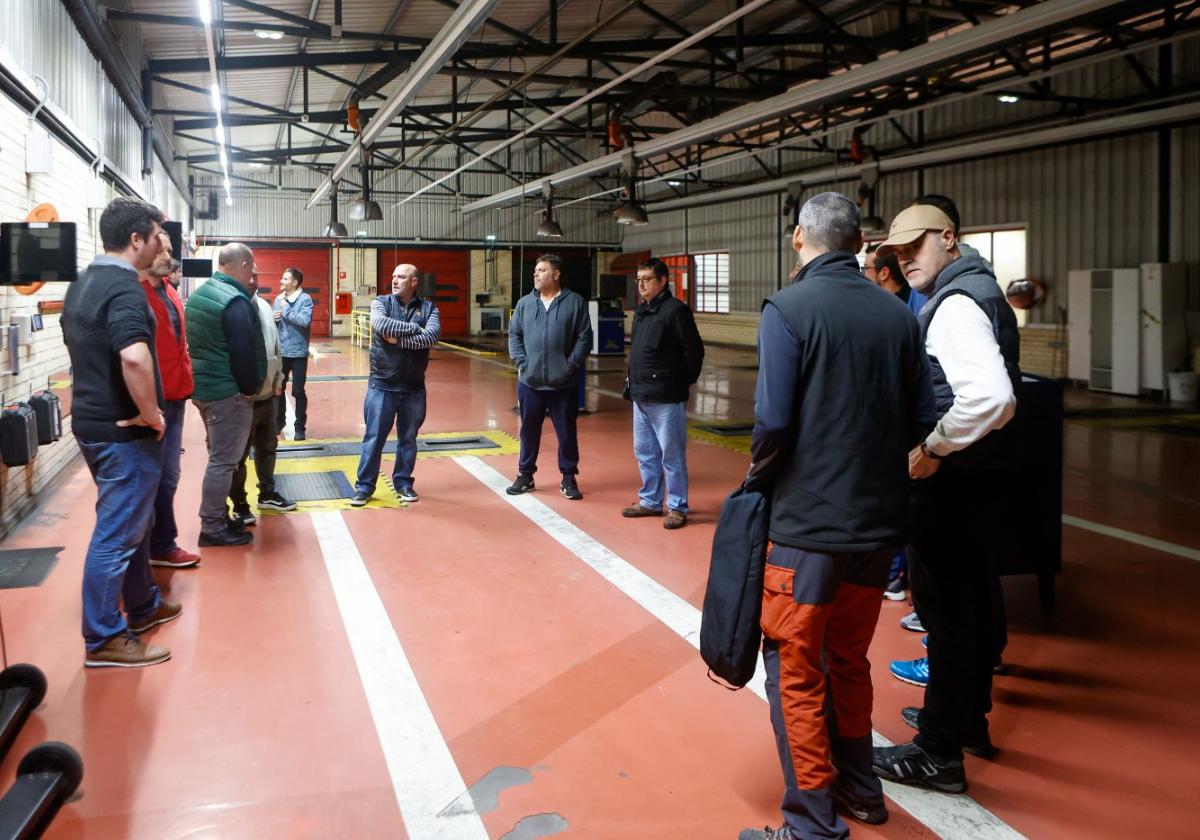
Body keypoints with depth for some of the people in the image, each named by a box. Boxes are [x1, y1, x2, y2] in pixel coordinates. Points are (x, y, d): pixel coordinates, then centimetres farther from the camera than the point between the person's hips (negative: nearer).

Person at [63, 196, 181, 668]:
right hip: (123, 430, -10)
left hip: (93, 420, 10)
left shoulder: (82, 285, 12)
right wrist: (150, 414, -23)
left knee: (131, 521, 21)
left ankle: (142, 606, 35)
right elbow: (134, 358, -37)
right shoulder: (124, 287, -20)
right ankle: (103, 639, 7)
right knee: (116, 532, -2)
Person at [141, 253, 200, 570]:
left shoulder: (169, 292, 15)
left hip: (174, 395, 8)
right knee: (157, 476, 0)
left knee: (166, 475, 14)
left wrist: (184, 380, 13)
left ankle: (160, 544, 23)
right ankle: (160, 546, 10)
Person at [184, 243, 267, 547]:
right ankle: (212, 527, 2)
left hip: (203, 386, 10)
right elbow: (243, 352, -21)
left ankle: (217, 517, 25)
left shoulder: (198, 295, 13)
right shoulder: (235, 301, -18)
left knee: (219, 455, 18)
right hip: (228, 391, -10)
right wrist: (250, 388, -9)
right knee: (224, 459, -3)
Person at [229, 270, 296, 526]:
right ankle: (239, 505, 18)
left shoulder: (264, 306, 6)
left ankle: (267, 494, 37)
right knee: (239, 454, 6)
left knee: (267, 447, 21)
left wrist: (278, 379, 14)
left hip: (267, 393, 7)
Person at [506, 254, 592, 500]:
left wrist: (571, 365, -11)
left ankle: (569, 477, 18)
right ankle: (525, 475, 24)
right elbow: (514, 335, 9)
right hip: (530, 382, 3)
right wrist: (521, 362, -4)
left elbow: (584, 338, -3)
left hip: (564, 384, -2)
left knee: (567, 432, 5)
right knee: (529, 431, 12)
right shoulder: (525, 303, 7)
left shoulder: (575, 302, -2)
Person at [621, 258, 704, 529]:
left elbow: (694, 350, -13)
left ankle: (677, 507, 9)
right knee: (644, 453, 16)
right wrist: (634, 381, 13)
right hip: (640, 396, 9)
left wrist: (684, 381, -5)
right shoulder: (641, 311, 13)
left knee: (671, 455, 0)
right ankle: (650, 501, 28)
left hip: (666, 398, -8)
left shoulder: (676, 310, -13)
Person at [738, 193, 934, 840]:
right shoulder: (896, 314, 3)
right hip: (879, 519, 6)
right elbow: (923, 418, 2)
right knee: (849, 658, 22)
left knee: (795, 669, 6)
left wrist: (756, 478, 0)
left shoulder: (788, 309, -12)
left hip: (808, 520, -6)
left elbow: (773, 419, -18)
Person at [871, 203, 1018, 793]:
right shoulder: (979, 291, 12)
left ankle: (939, 752, 9)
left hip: (947, 479, -10)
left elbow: (991, 397, -34)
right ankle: (969, 717, 37)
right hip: (974, 475, 10)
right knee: (968, 601, 20)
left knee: (944, 610, -2)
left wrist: (932, 448, -23)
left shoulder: (955, 305, -19)